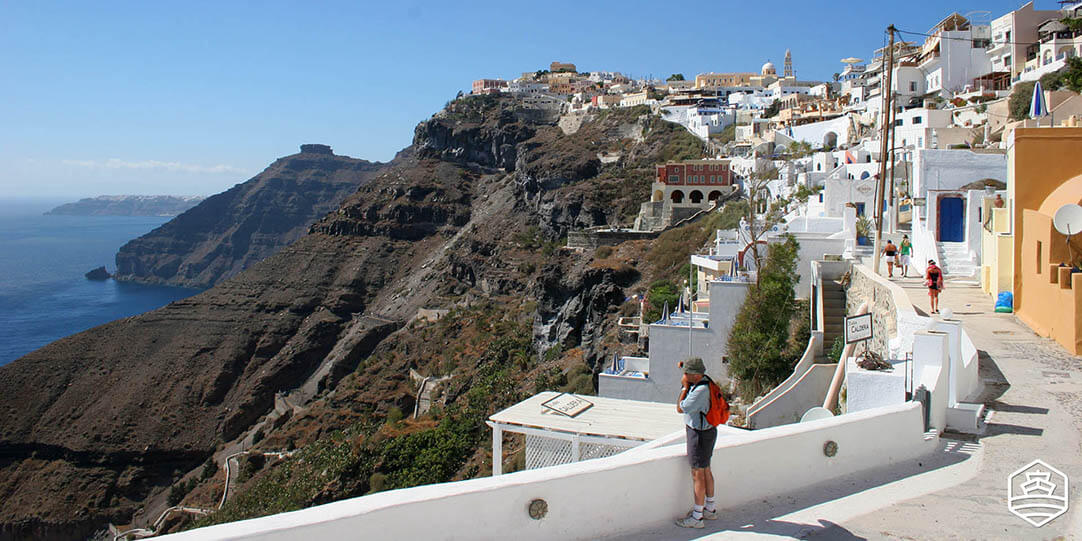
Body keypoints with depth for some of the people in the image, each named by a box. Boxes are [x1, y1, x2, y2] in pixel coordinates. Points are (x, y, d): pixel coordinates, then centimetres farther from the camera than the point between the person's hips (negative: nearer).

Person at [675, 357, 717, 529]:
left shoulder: (701, 390, -27)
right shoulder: (704, 382, 4)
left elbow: (680, 408, -20)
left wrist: (685, 386, -13)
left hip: (700, 434, -10)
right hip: (706, 430, 10)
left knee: (698, 474, -3)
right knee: (706, 470, 19)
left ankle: (697, 517, 4)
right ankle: (710, 509, 32)